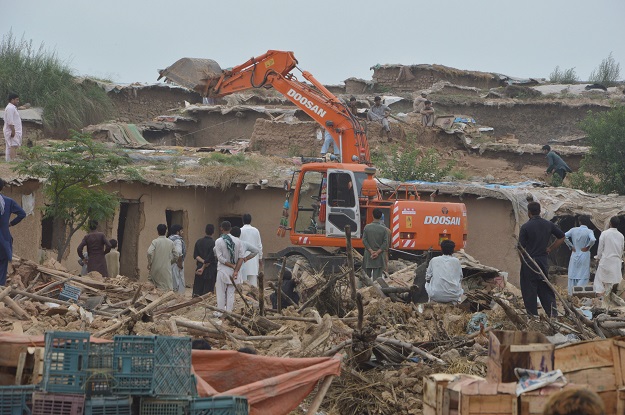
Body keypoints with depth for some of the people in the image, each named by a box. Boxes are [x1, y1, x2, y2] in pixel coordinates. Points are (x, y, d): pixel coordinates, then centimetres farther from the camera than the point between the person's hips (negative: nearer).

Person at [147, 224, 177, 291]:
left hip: (156, 267, -1)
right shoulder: (171, 242, 1)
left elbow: (149, 252, -20)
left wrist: (149, 263, -6)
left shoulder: (155, 242, -7)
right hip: (167, 269, 1)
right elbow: (175, 256, 5)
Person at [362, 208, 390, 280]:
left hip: (368, 254, 1)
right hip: (379, 256, -1)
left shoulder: (367, 227, -3)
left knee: (367, 276, 11)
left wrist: (371, 251, -10)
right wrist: (377, 252, -12)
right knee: (377, 276, -1)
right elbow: (385, 243, -10)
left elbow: (364, 241, -7)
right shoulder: (384, 229, -6)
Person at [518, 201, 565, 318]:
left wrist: (522, 260, 5)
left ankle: (533, 314, 4)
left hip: (529, 261, -5)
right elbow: (561, 237, 13)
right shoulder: (549, 225, 4)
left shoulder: (526, 227, -11)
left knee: (529, 289, 3)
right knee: (545, 288, 12)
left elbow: (521, 247, -10)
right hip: (544, 260, 5)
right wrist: (550, 249, 15)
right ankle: (552, 312, 4)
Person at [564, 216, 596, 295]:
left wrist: (571, 246, 2)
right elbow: (593, 240, -27)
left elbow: (564, 236, -7)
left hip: (574, 255, 3)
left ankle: (571, 294, 13)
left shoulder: (573, 230, 0)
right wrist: (588, 247, -9)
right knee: (583, 277, 2)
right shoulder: (589, 231, -10)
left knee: (572, 276, 11)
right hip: (584, 255, -3)